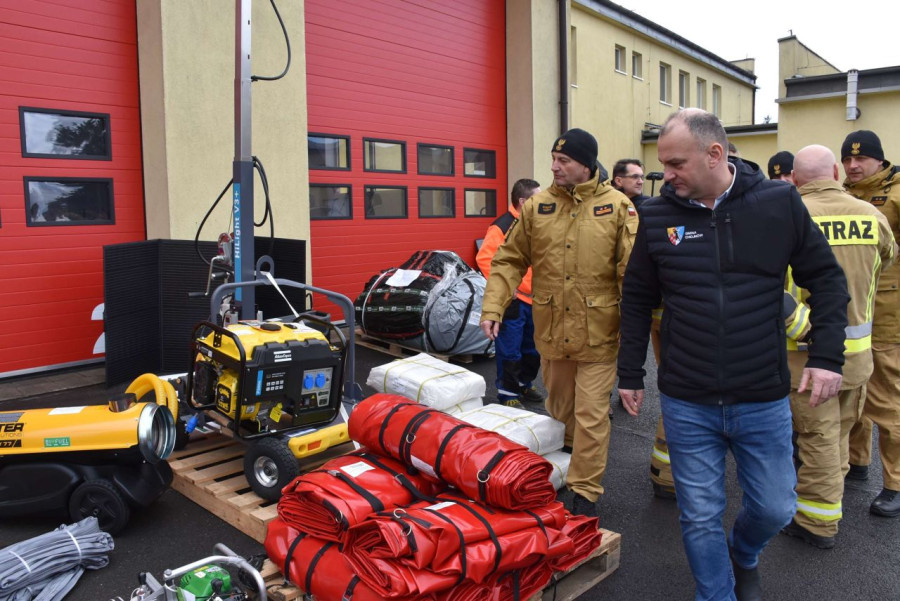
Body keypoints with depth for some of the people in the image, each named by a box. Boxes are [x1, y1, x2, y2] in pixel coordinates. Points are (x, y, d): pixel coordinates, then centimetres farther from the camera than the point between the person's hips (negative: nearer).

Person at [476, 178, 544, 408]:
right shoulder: (502, 226, -14)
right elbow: (484, 258, -21)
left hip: (535, 300, 8)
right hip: (512, 301, -8)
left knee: (532, 349, 19)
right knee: (510, 352, 2)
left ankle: (525, 385, 36)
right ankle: (508, 395, 15)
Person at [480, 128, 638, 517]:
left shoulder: (617, 206, -6)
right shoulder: (537, 206, 2)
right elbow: (509, 261, 6)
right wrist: (493, 308, -4)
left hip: (598, 333, -3)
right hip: (551, 331, 4)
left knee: (591, 416, 2)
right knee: (560, 410, 21)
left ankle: (586, 492, 18)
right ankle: (565, 470, 45)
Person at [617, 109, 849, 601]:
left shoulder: (780, 203, -6)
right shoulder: (657, 214, -3)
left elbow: (826, 278, 4)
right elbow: (637, 300, 6)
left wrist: (826, 356, -5)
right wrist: (630, 375, 8)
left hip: (764, 400, 0)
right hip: (686, 404, 0)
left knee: (775, 508, 15)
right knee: (701, 518, 9)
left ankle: (743, 555, 48)